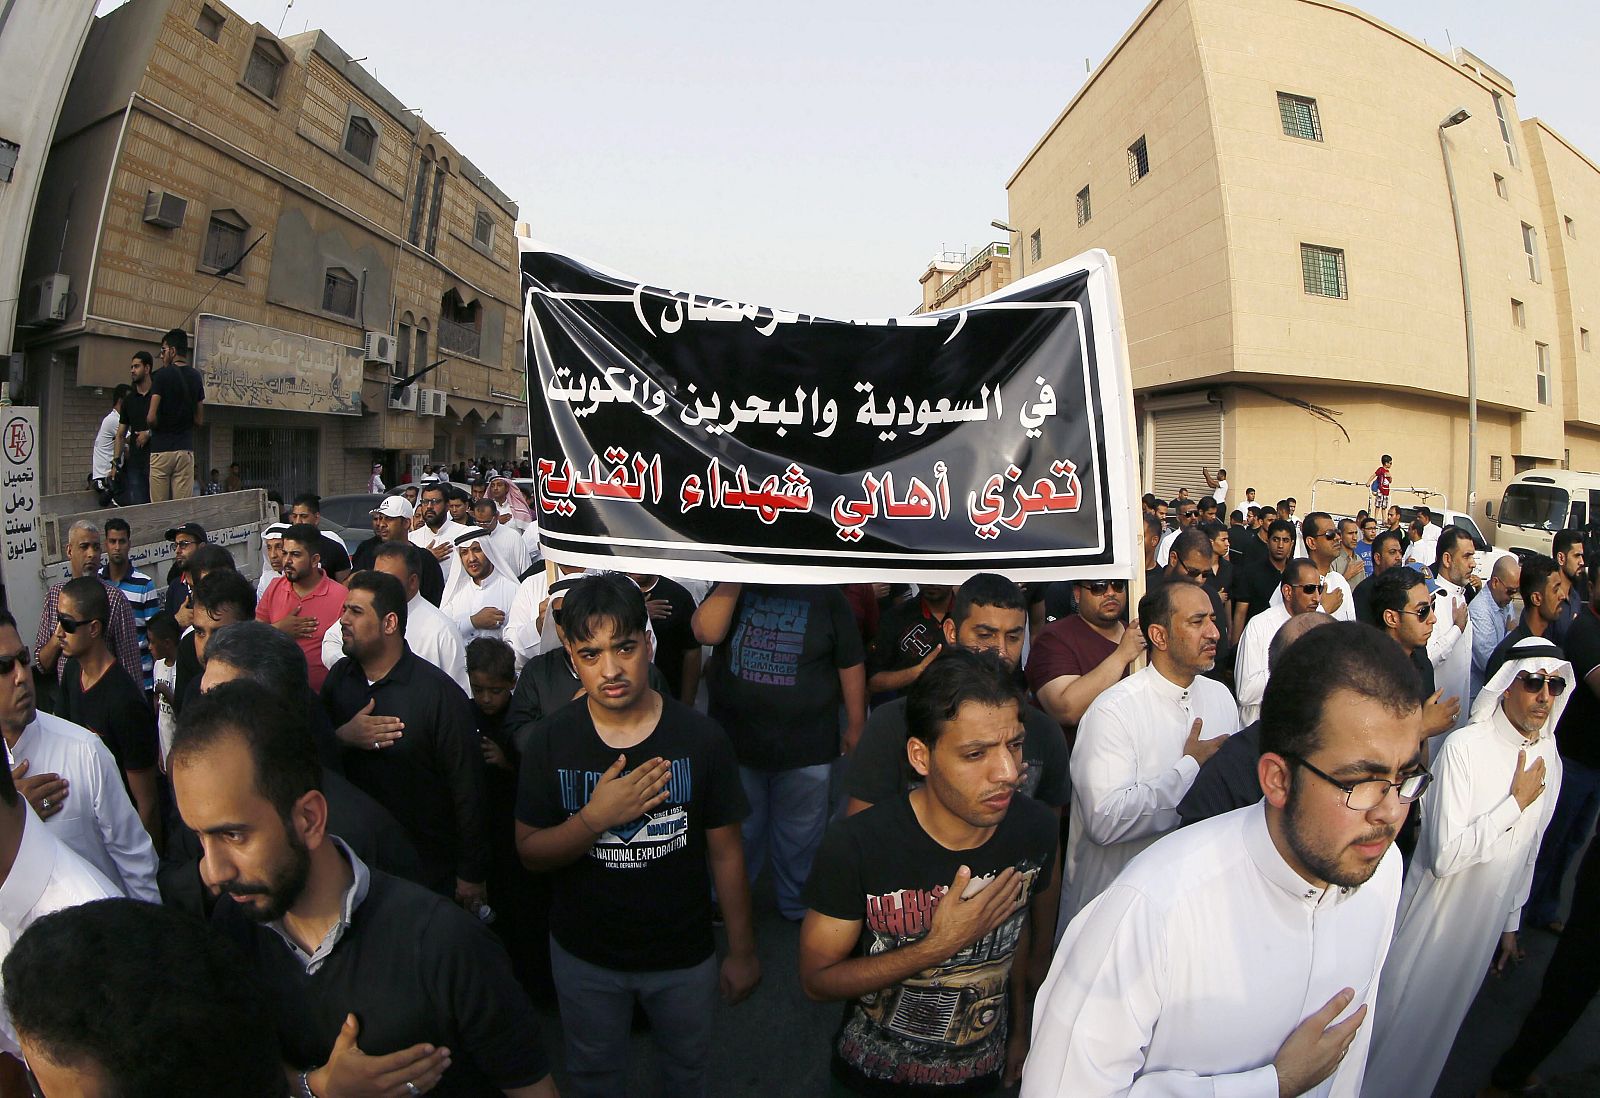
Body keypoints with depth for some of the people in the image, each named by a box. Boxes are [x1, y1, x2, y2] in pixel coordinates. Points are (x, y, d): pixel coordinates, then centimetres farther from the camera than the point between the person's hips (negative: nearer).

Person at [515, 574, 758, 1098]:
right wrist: (596, 818, -28)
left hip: (684, 955, 0)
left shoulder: (700, 737, -19)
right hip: (584, 955, 1)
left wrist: (742, 950, -4)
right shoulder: (551, 741, -15)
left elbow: (726, 851, -10)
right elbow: (530, 853, -11)